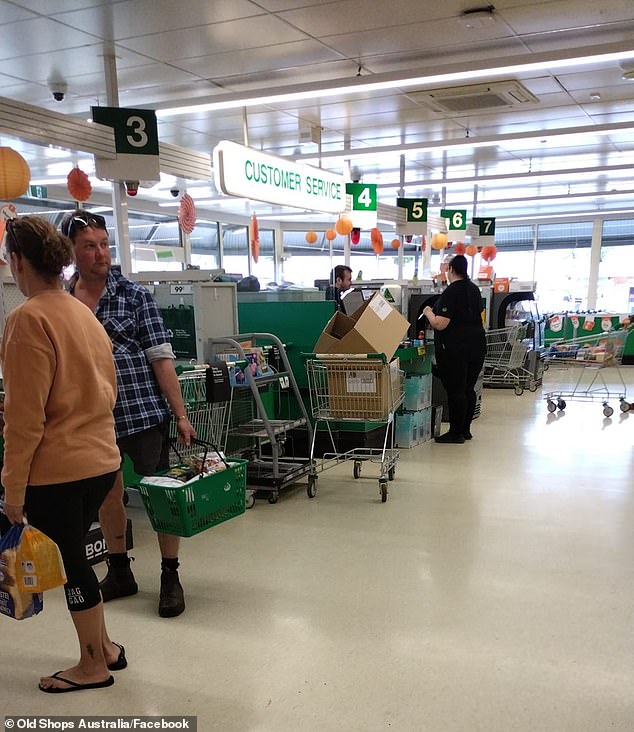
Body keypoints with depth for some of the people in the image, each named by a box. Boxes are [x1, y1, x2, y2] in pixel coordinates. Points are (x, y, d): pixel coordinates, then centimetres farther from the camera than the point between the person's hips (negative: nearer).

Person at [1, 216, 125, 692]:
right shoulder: (83, 313, 9)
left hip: (56, 469, -8)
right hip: (101, 458, 8)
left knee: (70, 562, 8)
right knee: (73, 556, 22)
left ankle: (93, 667, 25)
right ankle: (104, 647, 33)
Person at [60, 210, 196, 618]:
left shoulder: (135, 295, -4)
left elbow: (162, 358, -6)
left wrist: (180, 414, -9)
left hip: (143, 412, -3)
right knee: (107, 495, 15)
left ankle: (171, 578, 20)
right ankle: (120, 574, 33)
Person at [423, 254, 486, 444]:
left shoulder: (450, 293, -15)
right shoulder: (474, 289, 11)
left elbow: (440, 324, -20)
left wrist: (428, 312, -1)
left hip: (455, 349, -8)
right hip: (477, 346, 8)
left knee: (455, 390, -3)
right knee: (468, 389, 12)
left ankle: (456, 432, 1)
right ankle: (465, 429, 20)